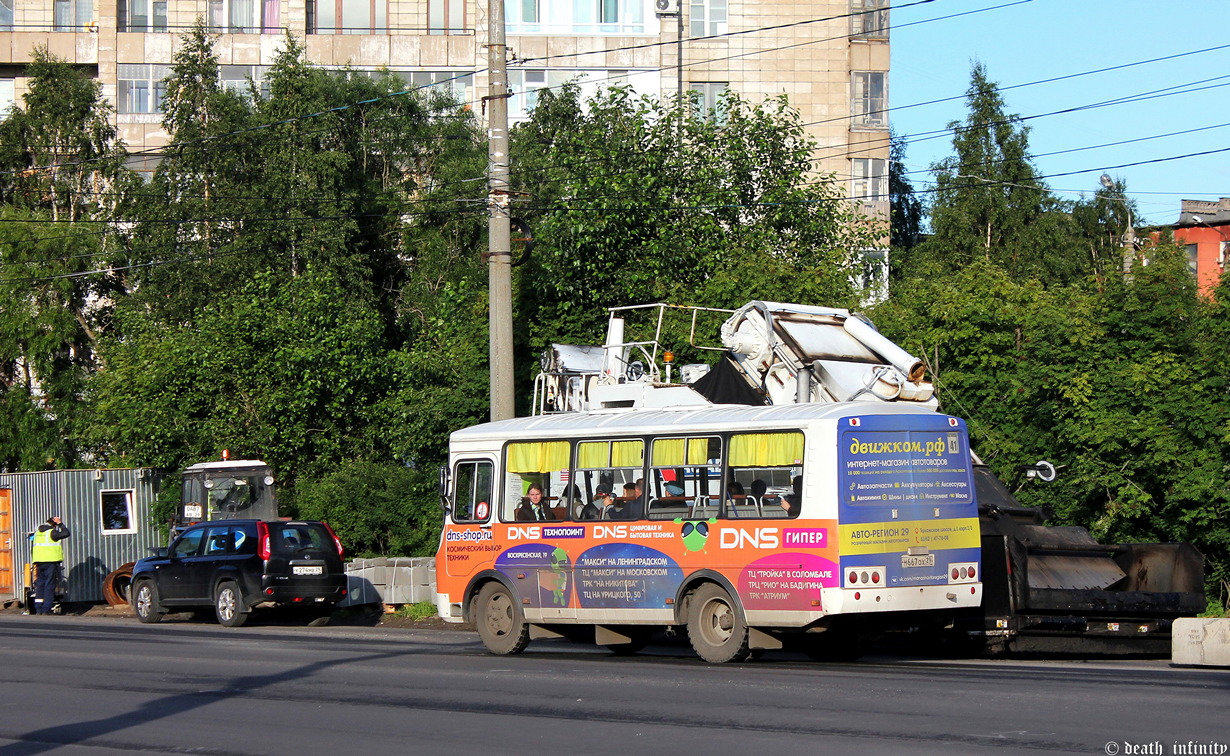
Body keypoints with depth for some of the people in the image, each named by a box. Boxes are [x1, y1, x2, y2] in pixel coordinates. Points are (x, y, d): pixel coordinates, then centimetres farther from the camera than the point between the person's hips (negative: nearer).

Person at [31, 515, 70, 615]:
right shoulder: (52, 532, -8)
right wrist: (60, 524, -1)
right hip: (51, 562, -6)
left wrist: (35, 563, 19)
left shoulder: (37, 533, 14)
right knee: (49, 585, -3)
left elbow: (33, 548, 16)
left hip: (39, 562, 6)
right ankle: (46, 609, -6)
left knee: (40, 584, 10)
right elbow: (66, 533, -12)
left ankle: (38, 609, 6)